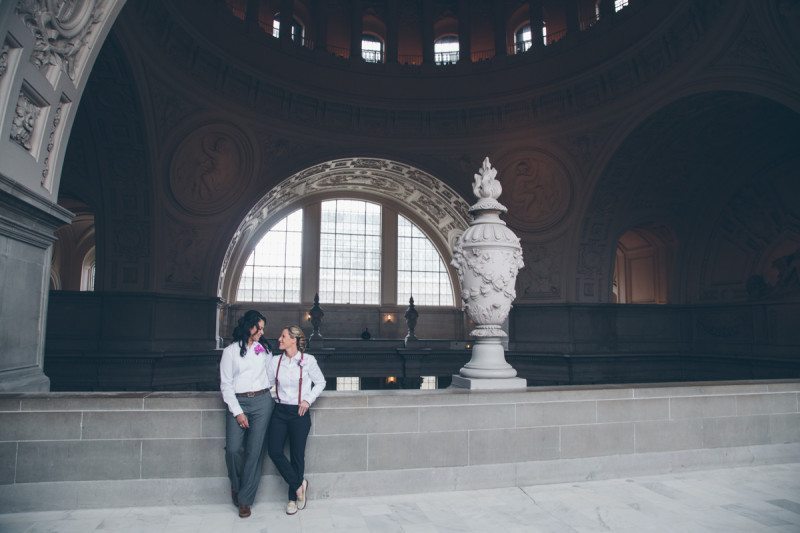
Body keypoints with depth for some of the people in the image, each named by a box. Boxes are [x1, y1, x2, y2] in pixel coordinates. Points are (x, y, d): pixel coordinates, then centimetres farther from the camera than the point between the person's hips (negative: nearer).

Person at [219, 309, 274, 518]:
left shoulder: (264, 349, 11)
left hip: (262, 401, 2)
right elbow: (226, 385, 0)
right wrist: (237, 412, -6)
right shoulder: (230, 351, 3)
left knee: (254, 450, -4)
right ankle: (236, 485, 17)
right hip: (238, 402, -1)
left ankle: (245, 499, 8)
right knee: (233, 448, -13)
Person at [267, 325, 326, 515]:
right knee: (274, 451, -6)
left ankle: (293, 498, 23)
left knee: (297, 455, 5)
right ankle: (299, 484, 16)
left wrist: (308, 400, -7)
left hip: (299, 413, -3)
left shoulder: (308, 360, -7)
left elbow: (320, 382, 2)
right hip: (280, 411, 3)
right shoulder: (275, 361, 3)